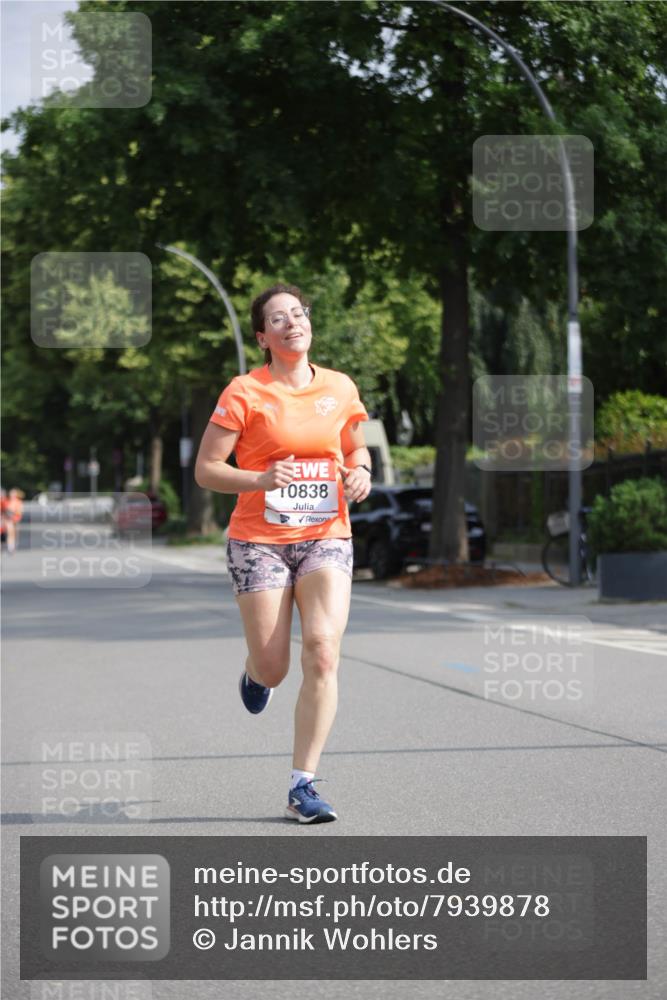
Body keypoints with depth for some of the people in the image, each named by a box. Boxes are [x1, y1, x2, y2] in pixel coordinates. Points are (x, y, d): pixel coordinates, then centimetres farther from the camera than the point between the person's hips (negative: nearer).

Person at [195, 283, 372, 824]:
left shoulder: (340, 388, 6)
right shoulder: (245, 393, -6)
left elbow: (356, 449, 22)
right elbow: (206, 469, -6)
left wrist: (360, 472, -2)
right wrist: (263, 479, -22)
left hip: (327, 537, 2)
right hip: (260, 540, -2)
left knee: (323, 652, -17)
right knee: (273, 670, -2)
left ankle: (304, 786, -11)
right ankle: (254, 669, 40)